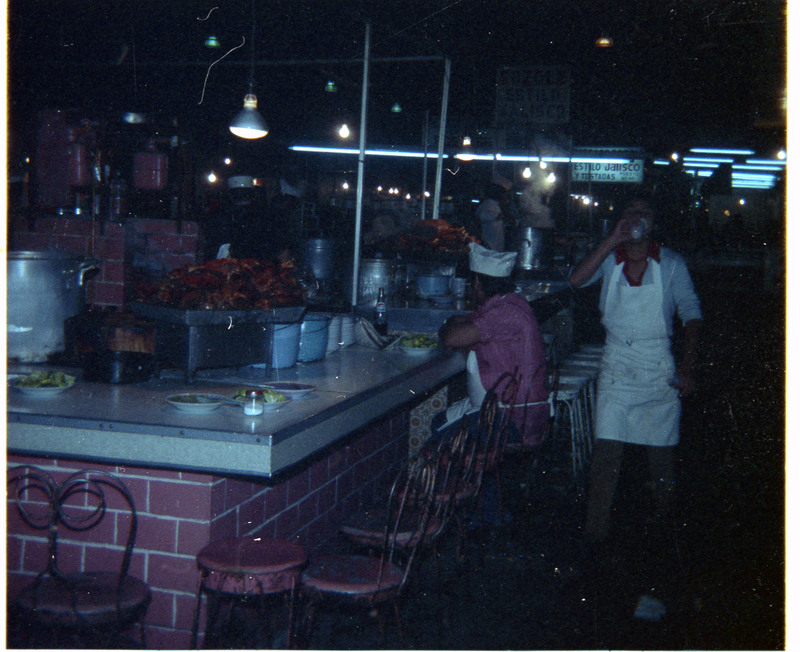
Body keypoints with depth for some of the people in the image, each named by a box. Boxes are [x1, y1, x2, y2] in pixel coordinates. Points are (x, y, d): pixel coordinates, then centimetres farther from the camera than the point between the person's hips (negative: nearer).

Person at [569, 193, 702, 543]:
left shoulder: (671, 263, 1)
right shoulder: (608, 259, 3)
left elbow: (692, 315, 2)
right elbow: (577, 279, -16)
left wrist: (686, 367, -7)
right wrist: (612, 240, -19)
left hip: (660, 369, 0)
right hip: (617, 366, 0)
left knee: (662, 452, 7)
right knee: (606, 450, -6)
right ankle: (595, 532, 1)